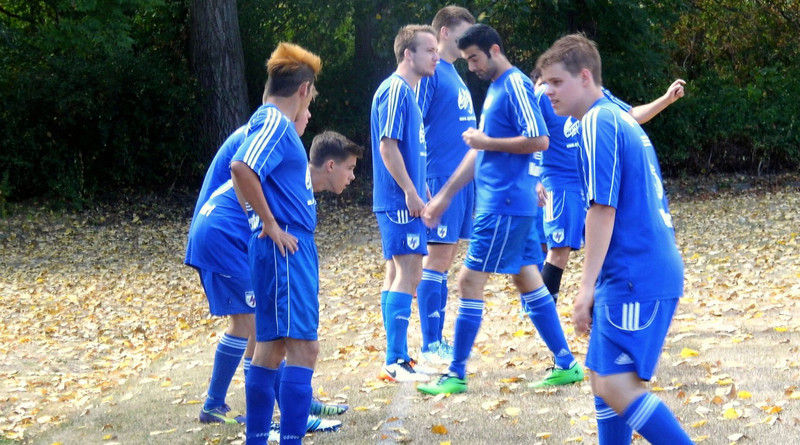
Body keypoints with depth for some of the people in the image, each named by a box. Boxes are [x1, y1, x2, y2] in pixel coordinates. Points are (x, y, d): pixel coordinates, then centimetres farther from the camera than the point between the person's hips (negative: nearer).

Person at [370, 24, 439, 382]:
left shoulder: (407, 92, 17)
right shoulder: (394, 91, -13)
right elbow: (387, 146, -19)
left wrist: (419, 193, 22)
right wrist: (411, 193, -19)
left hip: (405, 202, 10)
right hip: (399, 201, -10)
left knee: (399, 275, 11)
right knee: (407, 275, -12)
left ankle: (395, 359, 16)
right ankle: (396, 361, -13)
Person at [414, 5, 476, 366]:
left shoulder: (454, 75, 17)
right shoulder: (430, 73, -10)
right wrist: (421, 186, -19)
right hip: (441, 179, -9)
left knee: (446, 258, 10)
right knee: (437, 257, -6)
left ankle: (438, 340, 14)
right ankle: (429, 345, -3)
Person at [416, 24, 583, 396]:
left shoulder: (516, 86, -13)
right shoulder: (495, 88, 17)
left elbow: (540, 141, -22)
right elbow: (480, 151, 22)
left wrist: (486, 141, -15)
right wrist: (445, 196, 22)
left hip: (504, 206, -10)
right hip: (509, 204, 10)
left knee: (470, 281, -6)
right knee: (528, 281, 11)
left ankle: (457, 375, -1)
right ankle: (567, 365, 15)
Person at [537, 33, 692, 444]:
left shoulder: (597, 122, -11)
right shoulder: (620, 118, 19)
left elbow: (602, 208, -17)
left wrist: (587, 286, -17)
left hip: (635, 279, -10)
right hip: (653, 271, 10)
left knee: (616, 385, -12)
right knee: (604, 378, 14)